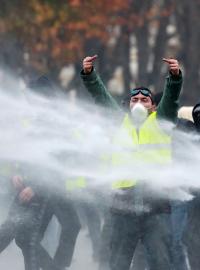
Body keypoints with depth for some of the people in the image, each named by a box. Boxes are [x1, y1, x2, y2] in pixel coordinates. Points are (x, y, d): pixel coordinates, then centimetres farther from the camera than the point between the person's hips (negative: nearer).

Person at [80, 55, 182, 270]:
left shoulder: (161, 122, 11)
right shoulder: (120, 123, 14)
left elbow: (171, 97, -4)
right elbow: (101, 96, 8)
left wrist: (175, 75, -22)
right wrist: (88, 74, -7)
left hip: (157, 204, -2)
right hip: (125, 203, 2)